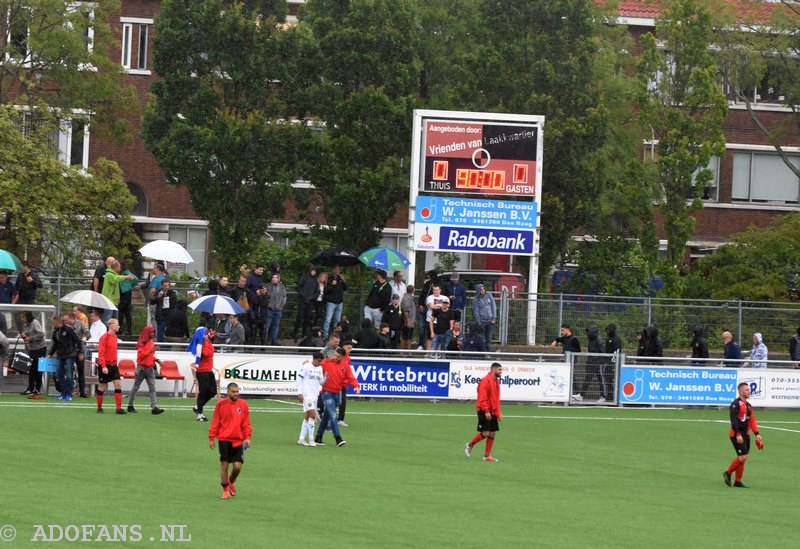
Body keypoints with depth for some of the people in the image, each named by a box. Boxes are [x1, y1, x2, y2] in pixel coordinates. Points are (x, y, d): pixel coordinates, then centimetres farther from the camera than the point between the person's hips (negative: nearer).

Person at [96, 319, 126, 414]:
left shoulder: (114, 337, 10)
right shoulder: (105, 337, -13)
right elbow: (101, 353, -16)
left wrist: (115, 363, 15)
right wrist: (103, 366, -22)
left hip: (113, 365, 7)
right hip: (104, 366, -7)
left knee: (118, 384, -3)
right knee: (102, 387, 3)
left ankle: (119, 408, -3)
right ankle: (99, 408, 15)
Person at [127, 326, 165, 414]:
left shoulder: (152, 343, 11)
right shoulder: (142, 343, -11)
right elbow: (140, 355, -21)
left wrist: (156, 360, 7)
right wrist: (150, 351, -27)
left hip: (150, 368, 6)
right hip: (141, 368, -6)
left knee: (152, 388, -5)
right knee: (135, 387, 6)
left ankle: (154, 407, -11)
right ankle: (130, 406, 19)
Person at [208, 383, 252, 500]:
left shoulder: (243, 405, 3)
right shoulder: (221, 405, -1)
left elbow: (246, 423, 6)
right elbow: (215, 422, 3)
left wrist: (247, 437, -4)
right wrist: (211, 438, 1)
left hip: (238, 441, 1)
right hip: (224, 440, -1)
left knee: (237, 466, -4)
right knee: (224, 465, -1)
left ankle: (231, 481, 28)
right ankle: (225, 490, 12)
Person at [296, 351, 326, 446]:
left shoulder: (319, 368, 11)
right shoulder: (306, 366, -8)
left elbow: (320, 382, 14)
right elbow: (299, 379, -6)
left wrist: (325, 378, -7)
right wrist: (299, 393, -11)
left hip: (314, 395, 7)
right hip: (307, 395, -7)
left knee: (307, 417, 10)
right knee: (312, 414, -16)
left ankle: (301, 439, 15)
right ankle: (311, 439, -12)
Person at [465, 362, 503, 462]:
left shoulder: (496, 381, 14)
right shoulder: (485, 381, -14)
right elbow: (482, 398, -20)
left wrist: (498, 412, 17)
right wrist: (486, 411, -25)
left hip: (492, 412, 9)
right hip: (484, 411, -9)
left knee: (493, 433, 4)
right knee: (485, 433, -10)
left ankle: (487, 455, 10)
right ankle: (470, 445, 14)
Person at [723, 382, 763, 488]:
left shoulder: (748, 405, 17)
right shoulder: (736, 404, -11)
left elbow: (752, 421, 19)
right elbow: (733, 420, -18)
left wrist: (757, 434, 11)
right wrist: (738, 434, -23)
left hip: (745, 435, 9)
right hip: (737, 435, -9)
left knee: (742, 458, 6)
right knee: (742, 457, -14)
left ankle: (738, 481, 11)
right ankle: (728, 473, 4)